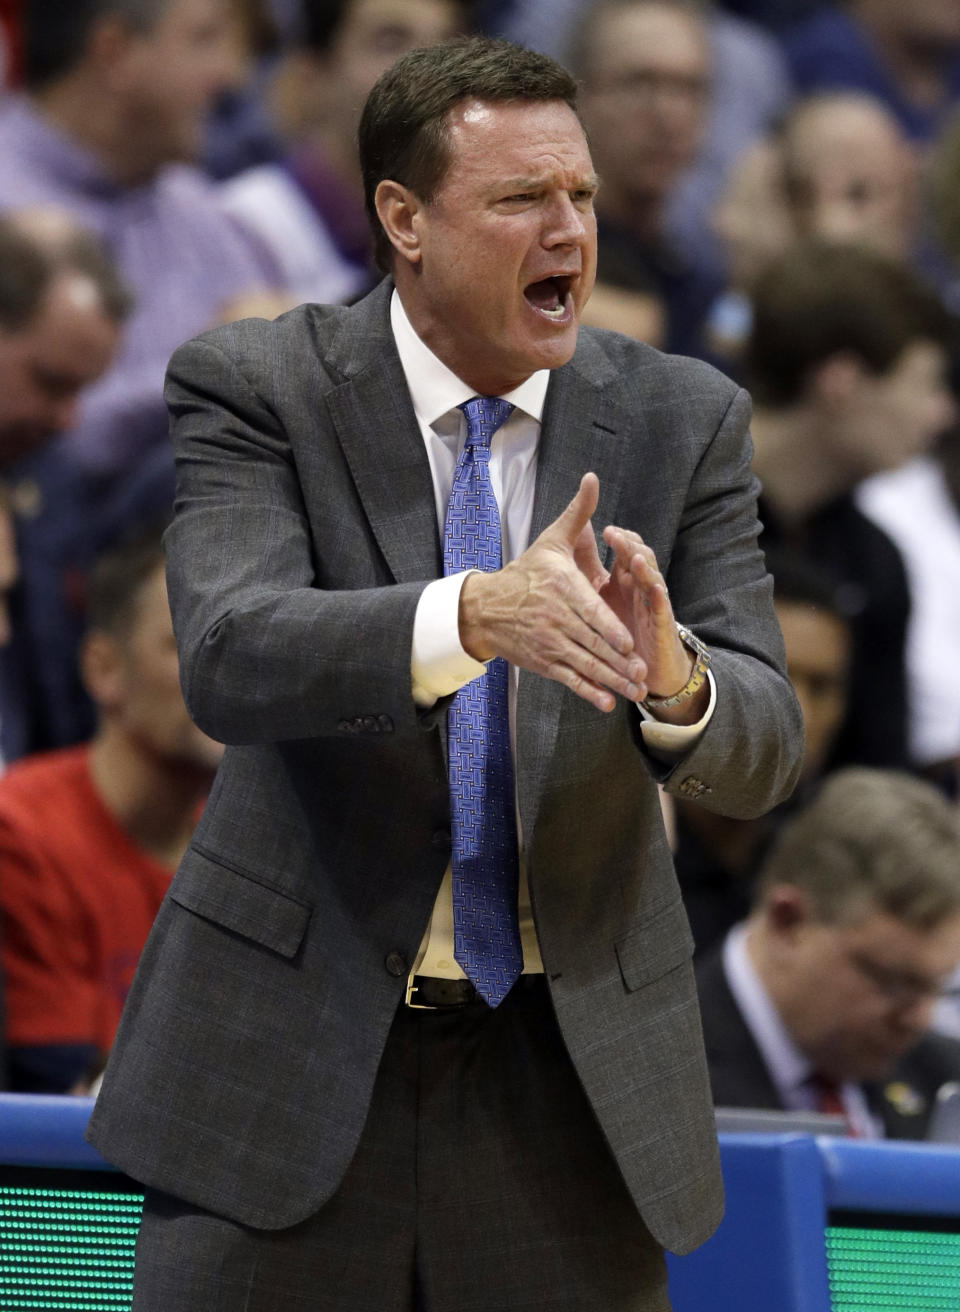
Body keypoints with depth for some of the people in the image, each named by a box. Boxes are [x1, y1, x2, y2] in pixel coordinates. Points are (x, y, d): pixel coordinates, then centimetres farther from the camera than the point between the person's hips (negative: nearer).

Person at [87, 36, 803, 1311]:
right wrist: (475, 615, -40)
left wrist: (671, 676, -31)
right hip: (293, 1055, -2)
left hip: (570, 1072, 2)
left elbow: (760, 748, -6)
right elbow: (230, 659, -22)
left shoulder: (682, 421, 2)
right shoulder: (254, 389, -5)